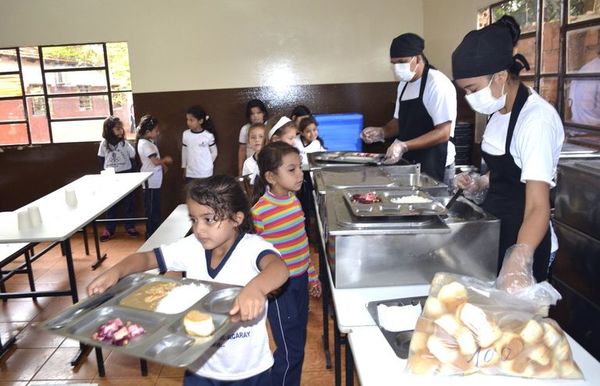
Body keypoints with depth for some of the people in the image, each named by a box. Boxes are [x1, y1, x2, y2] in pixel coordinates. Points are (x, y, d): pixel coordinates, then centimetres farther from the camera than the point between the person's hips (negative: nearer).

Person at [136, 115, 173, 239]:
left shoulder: (148, 142, 12)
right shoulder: (145, 144, -17)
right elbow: (155, 161, -24)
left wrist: (163, 165, 3)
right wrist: (165, 160, -6)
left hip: (154, 181, 10)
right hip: (150, 182, -10)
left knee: (155, 209, 16)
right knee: (152, 210, -2)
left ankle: (154, 233, 26)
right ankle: (151, 235, 6)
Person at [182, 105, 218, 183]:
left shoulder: (208, 135, -12)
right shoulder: (186, 134, -3)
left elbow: (214, 152, 0)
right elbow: (184, 152, 8)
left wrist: (206, 164, 5)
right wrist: (184, 168, 13)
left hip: (205, 173, -3)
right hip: (190, 173, 3)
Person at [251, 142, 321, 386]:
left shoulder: (294, 200, 1)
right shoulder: (260, 211, -20)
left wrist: (312, 276, 17)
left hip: (300, 280, 7)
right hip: (279, 286, -7)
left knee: (298, 344, 18)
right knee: (290, 350, 4)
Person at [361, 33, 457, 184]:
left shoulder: (437, 84, -16)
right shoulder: (404, 84, 9)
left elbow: (443, 133, -21)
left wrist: (404, 146, -30)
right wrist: (381, 133, 0)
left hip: (433, 167, -7)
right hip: (409, 162, 7)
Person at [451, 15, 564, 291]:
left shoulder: (537, 119, -24)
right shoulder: (499, 111, 2)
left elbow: (538, 207, -33)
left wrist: (518, 261, -47)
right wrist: (480, 183, -1)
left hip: (521, 237, -8)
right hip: (494, 227, 8)